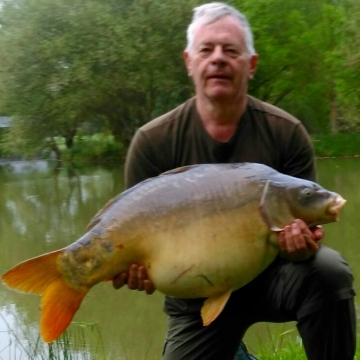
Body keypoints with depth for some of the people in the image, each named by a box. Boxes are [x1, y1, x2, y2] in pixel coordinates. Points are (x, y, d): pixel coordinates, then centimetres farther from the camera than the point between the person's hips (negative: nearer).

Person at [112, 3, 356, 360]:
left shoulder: (286, 133, -9)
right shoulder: (153, 142, -10)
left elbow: (305, 219, -7)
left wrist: (303, 242, -31)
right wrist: (139, 268, -30)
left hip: (271, 275, -1)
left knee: (328, 271, -30)